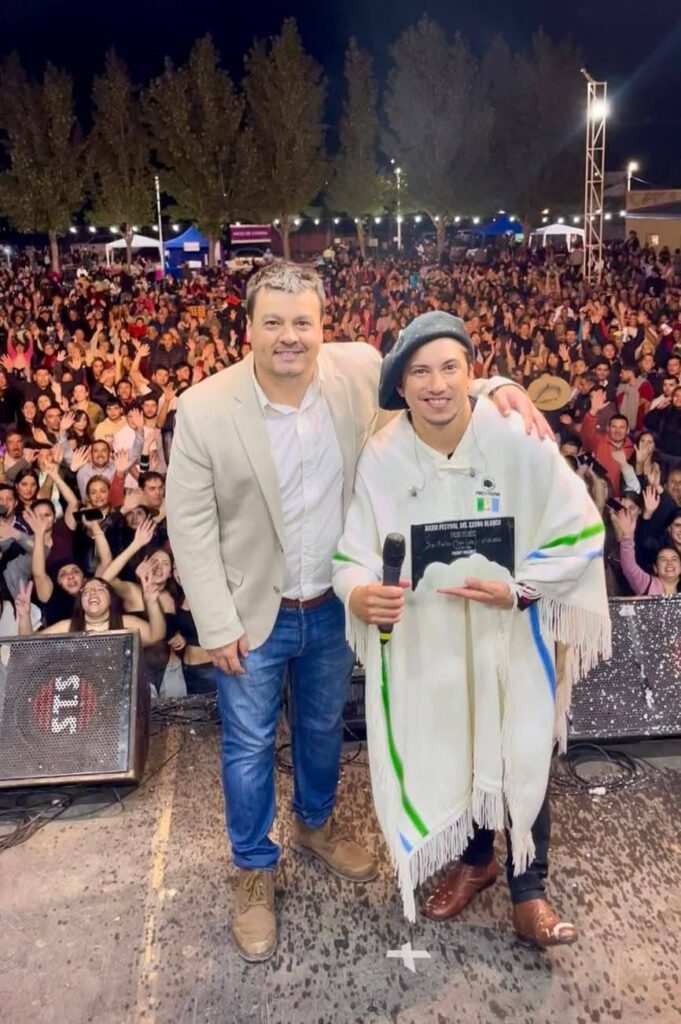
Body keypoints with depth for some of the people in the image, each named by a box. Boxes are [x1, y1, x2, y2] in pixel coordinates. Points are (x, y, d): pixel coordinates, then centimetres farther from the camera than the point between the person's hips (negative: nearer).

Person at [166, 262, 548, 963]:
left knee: (324, 728, 24)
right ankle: (255, 868, 39)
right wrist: (218, 626, -13)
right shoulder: (204, 410, -19)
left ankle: (314, 824, 53)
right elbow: (190, 524, -13)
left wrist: (500, 387, -15)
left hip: (335, 604, 3)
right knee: (249, 746, 14)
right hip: (253, 612, -3)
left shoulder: (360, 372, -12)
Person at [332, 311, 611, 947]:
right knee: (446, 756, 18)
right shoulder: (380, 458, -12)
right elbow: (355, 552, -7)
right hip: (426, 641, 2)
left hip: (511, 636, -1)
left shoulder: (517, 440, -16)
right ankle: (474, 857, 47)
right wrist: (359, 592, -29)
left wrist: (519, 589, -19)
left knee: (523, 761, 9)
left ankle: (527, 889, 34)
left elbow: (579, 530, -8)